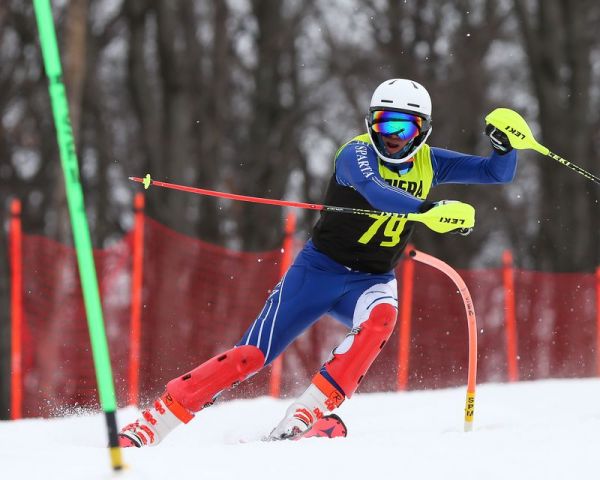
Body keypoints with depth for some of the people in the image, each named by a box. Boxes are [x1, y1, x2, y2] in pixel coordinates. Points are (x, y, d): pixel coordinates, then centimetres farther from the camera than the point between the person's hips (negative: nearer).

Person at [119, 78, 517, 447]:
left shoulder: (428, 163, 2)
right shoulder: (357, 153, -15)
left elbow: (499, 173, 4)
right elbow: (375, 191, -38)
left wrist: (506, 143, -19)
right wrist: (431, 210, -53)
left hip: (373, 281, 4)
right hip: (321, 268, -3)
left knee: (381, 317, -34)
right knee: (251, 356, -11)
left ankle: (306, 416, -35)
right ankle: (151, 423, -3)